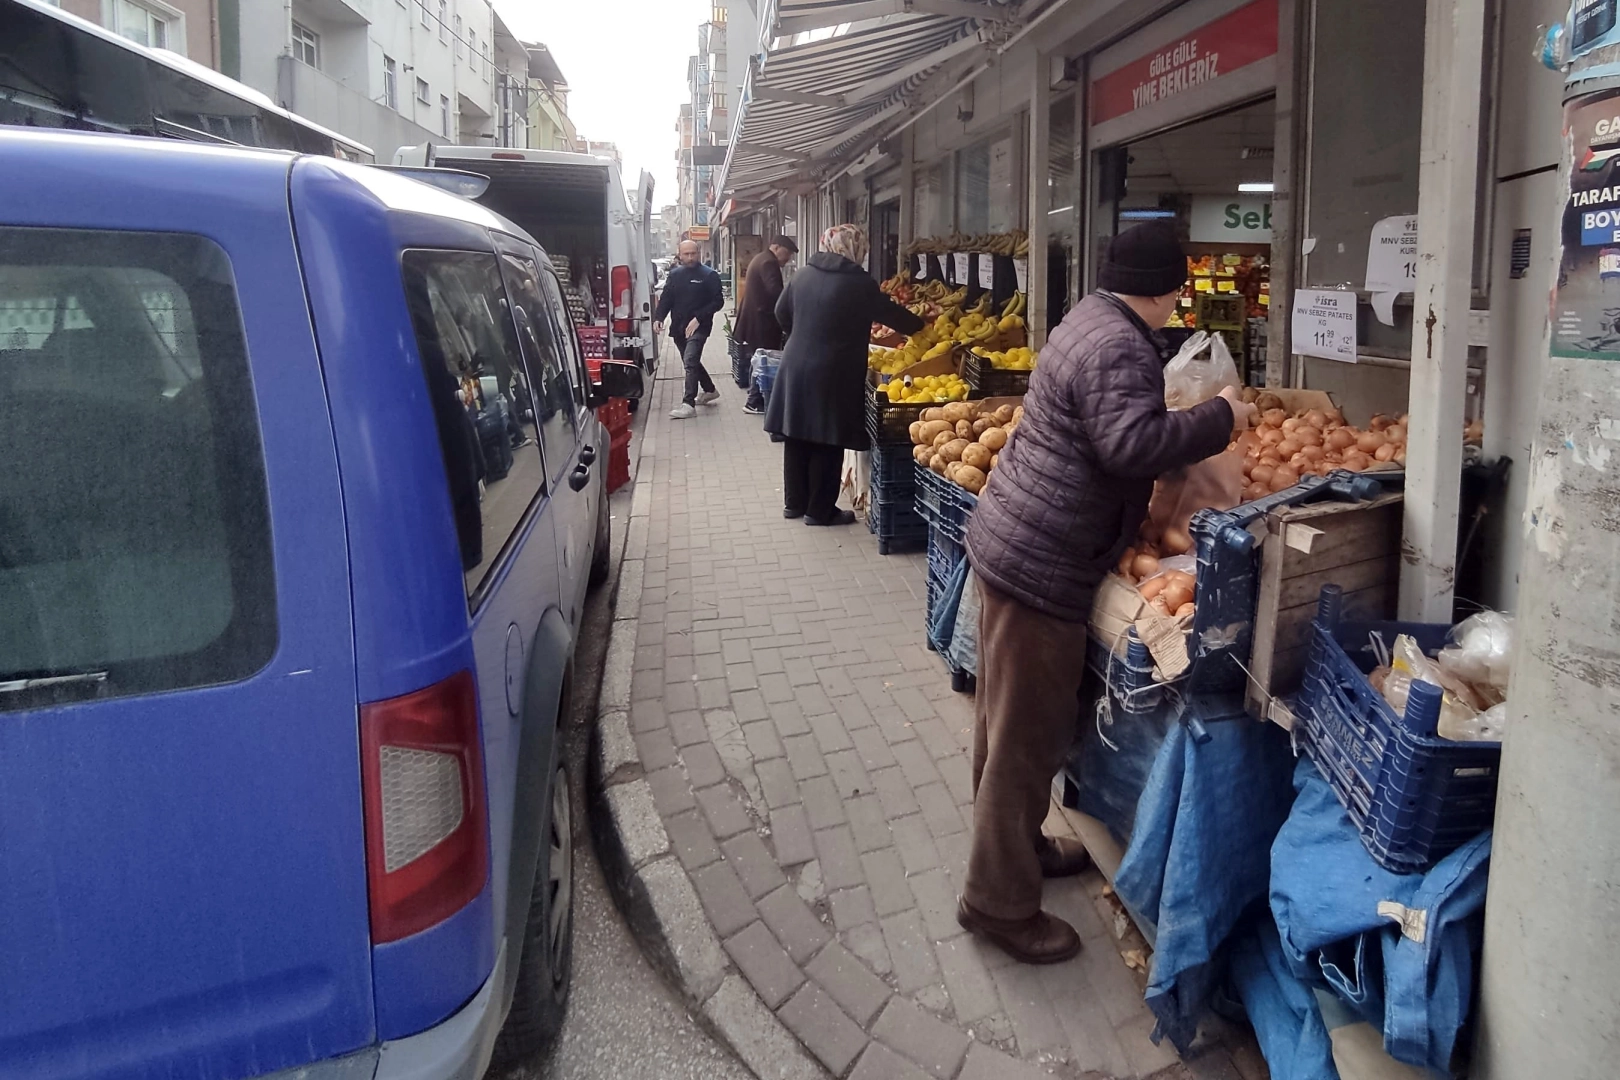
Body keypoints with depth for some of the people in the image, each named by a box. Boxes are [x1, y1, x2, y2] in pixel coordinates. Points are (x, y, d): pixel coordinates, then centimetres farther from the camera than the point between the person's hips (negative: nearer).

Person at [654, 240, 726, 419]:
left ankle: (689, 404, -24)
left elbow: (718, 302, -10)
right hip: (678, 327, 7)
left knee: (690, 361, -21)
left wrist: (698, 318, -19)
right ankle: (709, 390, 41)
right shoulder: (674, 275, 10)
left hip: (699, 327, -7)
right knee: (691, 362, 19)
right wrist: (658, 318, -7)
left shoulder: (709, 275, -7)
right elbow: (665, 299, 11)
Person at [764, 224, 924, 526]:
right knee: (827, 442, 2)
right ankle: (820, 510, 9)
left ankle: (794, 503, 22)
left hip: (796, 367, 6)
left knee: (797, 436, 13)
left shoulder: (805, 273, 6)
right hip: (832, 374, -6)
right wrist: (920, 326, 17)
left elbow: (782, 312, 15)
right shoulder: (858, 282, -11)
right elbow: (890, 313, 0)